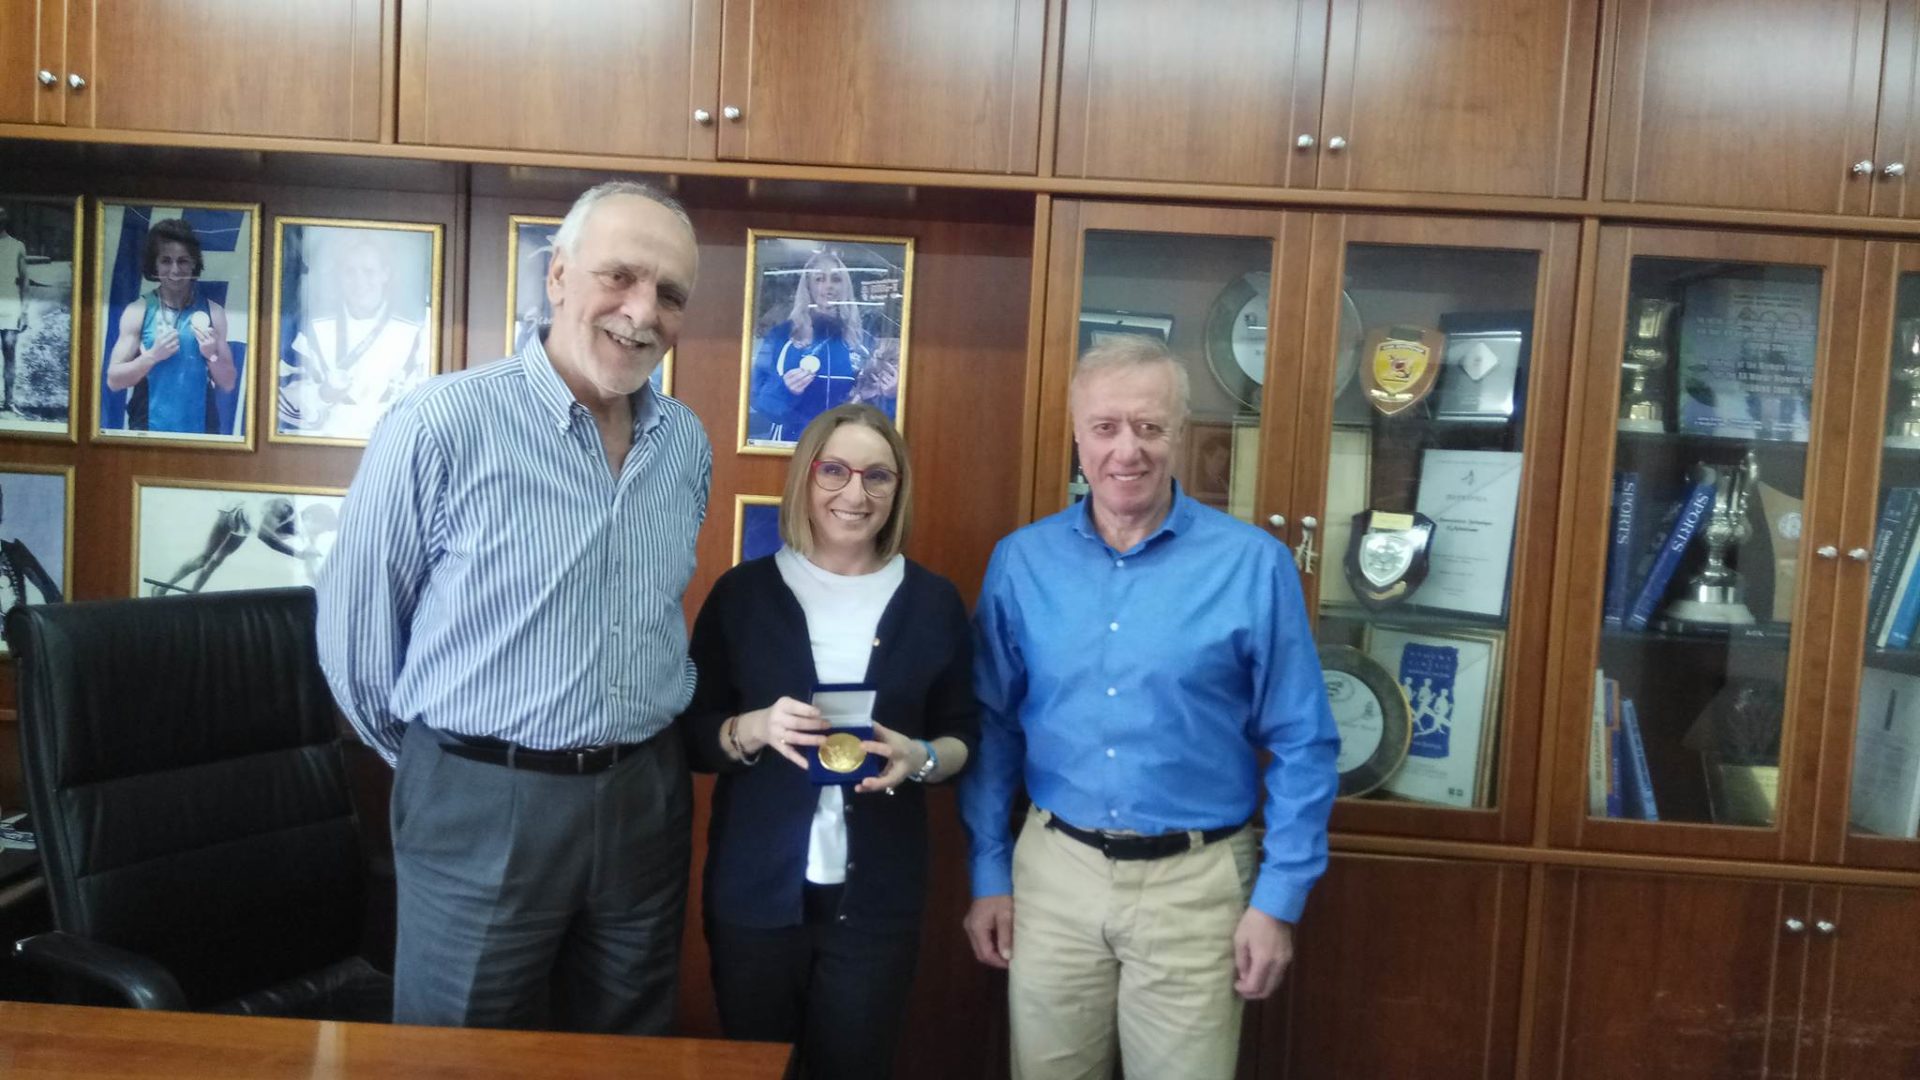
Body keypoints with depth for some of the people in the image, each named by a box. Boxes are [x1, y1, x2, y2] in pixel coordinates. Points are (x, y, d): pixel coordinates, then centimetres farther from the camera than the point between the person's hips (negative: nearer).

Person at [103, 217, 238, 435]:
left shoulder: (213, 312, -1)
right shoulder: (137, 312, -2)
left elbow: (228, 385, 3)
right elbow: (114, 380, -4)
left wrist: (212, 356, -14)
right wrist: (152, 355, -17)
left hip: (200, 429, 1)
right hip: (148, 428, -1)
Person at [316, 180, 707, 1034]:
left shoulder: (687, 442, 2)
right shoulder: (442, 422, -15)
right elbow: (355, 620, -5)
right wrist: (427, 756, 5)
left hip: (646, 798, 5)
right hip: (483, 806, -5)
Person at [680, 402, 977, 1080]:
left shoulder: (933, 602, 2)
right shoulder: (743, 591, -1)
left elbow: (965, 735, 8)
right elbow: (691, 735, 2)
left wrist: (920, 759, -14)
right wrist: (755, 729, -18)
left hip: (876, 895, 1)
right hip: (755, 888, 0)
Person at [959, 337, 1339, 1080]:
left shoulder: (1252, 564, -9)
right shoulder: (1020, 562, -1)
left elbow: (1302, 746, -4)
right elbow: (993, 728, 6)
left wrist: (1279, 897, -6)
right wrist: (989, 873, 6)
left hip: (1194, 884, -2)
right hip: (1053, 872, 2)